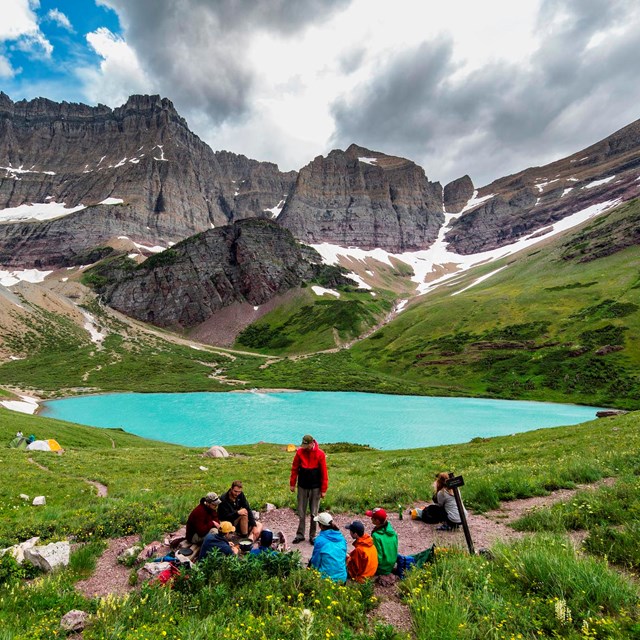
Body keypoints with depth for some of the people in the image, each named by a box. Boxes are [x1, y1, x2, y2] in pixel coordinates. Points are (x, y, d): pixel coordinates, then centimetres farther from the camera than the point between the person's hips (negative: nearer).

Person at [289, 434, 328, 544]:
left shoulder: (320, 454, -11)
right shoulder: (300, 452, -5)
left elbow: (324, 472, -8)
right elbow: (294, 468, 3)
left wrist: (324, 489, -8)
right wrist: (292, 484, 2)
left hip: (315, 488, -2)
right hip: (302, 487, 2)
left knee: (314, 513, 7)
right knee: (301, 513, 9)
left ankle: (312, 536, 19)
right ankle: (300, 535, 21)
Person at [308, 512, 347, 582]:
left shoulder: (320, 540, -18)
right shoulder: (341, 537, -2)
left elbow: (315, 562, -8)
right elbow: (344, 557, 9)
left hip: (326, 578, -4)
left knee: (310, 563, 22)